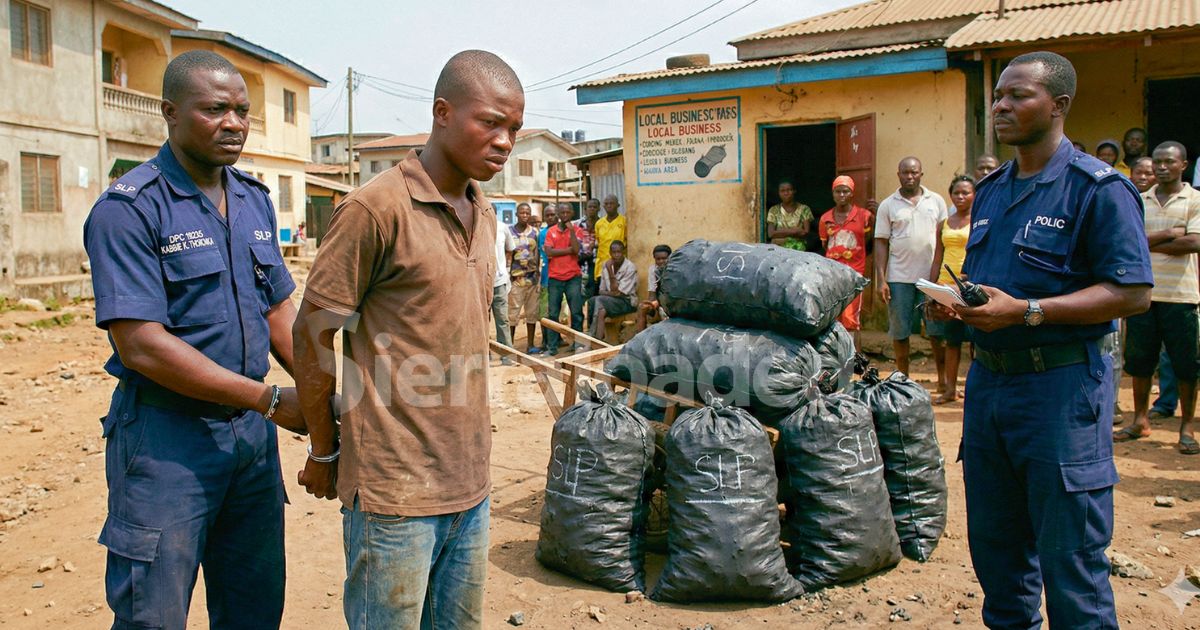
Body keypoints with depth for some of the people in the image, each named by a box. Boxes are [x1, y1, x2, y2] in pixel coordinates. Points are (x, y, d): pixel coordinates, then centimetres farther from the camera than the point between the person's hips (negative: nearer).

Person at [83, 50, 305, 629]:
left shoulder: (255, 200, 8)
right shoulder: (128, 208, -13)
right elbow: (141, 344, -20)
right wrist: (270, 400, -20)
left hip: (252, 430, 6)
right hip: (167, 436, -6)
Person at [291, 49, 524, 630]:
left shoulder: (483, 215, 10)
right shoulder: (377, 207, -14)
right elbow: (312, 334, -10)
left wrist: (474, 432, 16)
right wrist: (324, 451, -2)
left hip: (470, 483, 7)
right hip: (397, 489, -7)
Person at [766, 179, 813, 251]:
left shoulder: (804, 209, 5)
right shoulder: (774, 210, 8)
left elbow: (805, 233, -3)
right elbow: (771, 234, -2)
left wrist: (780, 232, -6)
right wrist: (792, 230, -8)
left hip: (798, 250, -1)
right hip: (778, 250, 1)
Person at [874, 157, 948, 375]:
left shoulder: (936, 201, 7)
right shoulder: (888, 205, 5)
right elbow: (881, 243, 3)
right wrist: (881, 280, -4)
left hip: (932, 276, 0)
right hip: (899, 278, 0)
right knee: (899, 331, 6)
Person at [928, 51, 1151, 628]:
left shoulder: (1097, 187, -8)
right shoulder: (990, 191, 15)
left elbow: (1132, 293, -15)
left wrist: (1026, 312, -22)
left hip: (1059, 385, -7)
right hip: (987, 378, 7)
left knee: (1069, 553, 1)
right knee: (993, 539, 17)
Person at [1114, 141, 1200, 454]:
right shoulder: (1139, 201, 11)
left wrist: (1147, 242, -8)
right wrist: (1168, 234, -12)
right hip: (1142, 291, 3)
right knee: (1139, 359, 9)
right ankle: (1140, 420, 21)